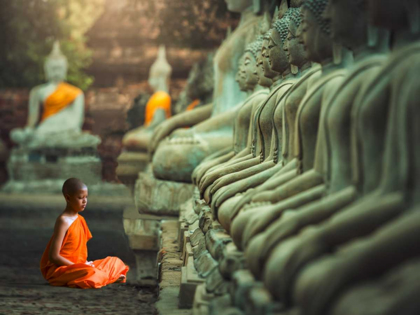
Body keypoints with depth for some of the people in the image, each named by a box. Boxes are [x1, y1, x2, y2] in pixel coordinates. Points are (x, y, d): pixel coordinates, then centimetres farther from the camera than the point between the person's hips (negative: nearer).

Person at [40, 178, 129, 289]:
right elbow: (53, 256, -20)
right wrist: (77, 267, -19)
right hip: (59, 269, -9)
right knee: (89, 273, -37)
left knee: (115, 261, 13)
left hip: (78, 266, 9)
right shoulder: (63, 221, -16)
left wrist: (86, 263, -3)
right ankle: (109, 277, -9)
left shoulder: (80, 219, 10)